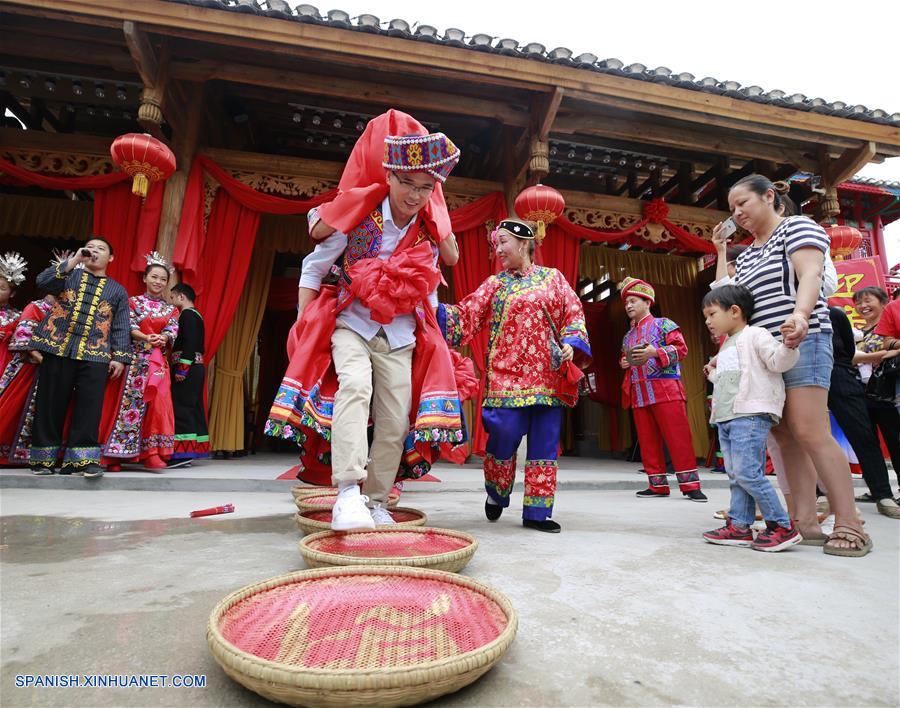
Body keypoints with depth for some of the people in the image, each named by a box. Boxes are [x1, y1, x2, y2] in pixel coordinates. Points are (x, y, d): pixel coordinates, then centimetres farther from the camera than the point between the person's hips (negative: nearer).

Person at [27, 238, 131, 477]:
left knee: (89, 407, -7)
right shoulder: (68, 275, 19)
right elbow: (42, 281, -3)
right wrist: (73, 261, -4)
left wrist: (119, 357, 0)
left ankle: (83, 458, -2)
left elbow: (121, 327, 10)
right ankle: (43, 458, 13)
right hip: (57, 349, 1)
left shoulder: (117, 290, 17)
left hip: (95, 355, 0)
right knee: (50, 404, 3)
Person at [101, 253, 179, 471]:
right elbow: (130, 328, -4)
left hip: (158, 362, 2)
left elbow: (172, 332, 2)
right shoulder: (133, 302, 9)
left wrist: (162, 339, -21)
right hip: (134, 359, -2)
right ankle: (114, 455, 3)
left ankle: (151, 454, -6)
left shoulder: (171, 310, 15)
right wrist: (147, 338, -22)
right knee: (128, 403, -5)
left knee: (156, 403, -9)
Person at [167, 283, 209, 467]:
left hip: (187, 368, -10)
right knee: (193, 408, 10)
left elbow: (189, 343, -19)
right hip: (196, 368, 10)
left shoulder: (187, 314, -8)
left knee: (182, 409, -9)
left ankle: (183, 453, -9)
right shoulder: (196, 315, 21)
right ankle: (194, 450, 15)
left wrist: (181, 369, -22)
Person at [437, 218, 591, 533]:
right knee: (505, 435, -8)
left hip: (548, 376, 2)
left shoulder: (553, 277, 13)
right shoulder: (494, 284, 11)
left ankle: (536, 512, 15)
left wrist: (571, 344, -7)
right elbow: (465, 316, 4)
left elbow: (574, 313, 10)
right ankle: (497, 493, 23)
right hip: (508, 376, -1)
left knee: (544, 443, 3)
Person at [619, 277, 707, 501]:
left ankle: (690, 485, 2)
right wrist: (624, 362, 5)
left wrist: (654, 352, -17)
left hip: (665, 389, -6)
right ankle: (658, 485, 13)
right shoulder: (628, 336, 21)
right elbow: (625, 359, 28)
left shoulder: (663, 324, 3)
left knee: (678, 437, -5)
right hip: (638, 394, 6)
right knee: (647, 440, 6)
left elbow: (681, 348, -5)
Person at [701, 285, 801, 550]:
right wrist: (713, 374, 30)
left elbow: (777, 361, -16)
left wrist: (789, 344, -31)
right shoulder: (726, 347, 25)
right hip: (725, 418, 9)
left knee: (747, 472, -13)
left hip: (750, 415, -9)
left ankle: (782, 526, 0)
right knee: (735, 474, 9)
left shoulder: (754, 335, -1)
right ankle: (739, 526, 15)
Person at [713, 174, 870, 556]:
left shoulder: (797, 226, 3)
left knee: (810, 432, -14)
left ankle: (849, 525, -6)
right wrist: (721, 251, 21)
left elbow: (810, 273, -13)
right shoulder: (746, 255, 23)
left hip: (802, 341, -7)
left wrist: (800, 314, -32)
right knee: (785, 438, 1)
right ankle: (806, 521, 4)